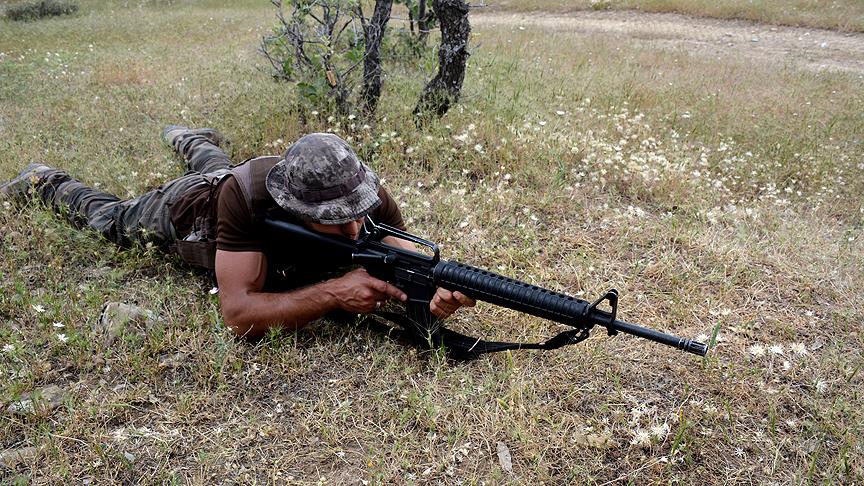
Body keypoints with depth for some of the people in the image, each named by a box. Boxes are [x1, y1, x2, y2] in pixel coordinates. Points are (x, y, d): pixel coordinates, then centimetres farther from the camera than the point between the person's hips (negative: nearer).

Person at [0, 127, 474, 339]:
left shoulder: (365, 196, -42)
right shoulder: (245, 198, -51)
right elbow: (238, 314, -52)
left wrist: (439, 290, -61)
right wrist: (334, 293, -62)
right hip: (190, 206, -3)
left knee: (215, 164, 40)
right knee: (112, 220, 28)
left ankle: (188, 139, 72)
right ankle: (46, 182, 56)